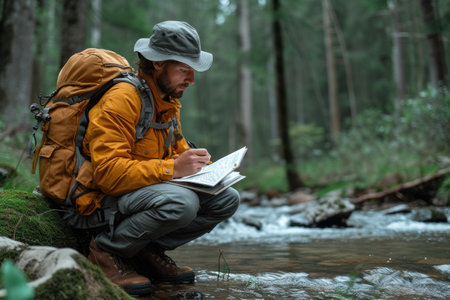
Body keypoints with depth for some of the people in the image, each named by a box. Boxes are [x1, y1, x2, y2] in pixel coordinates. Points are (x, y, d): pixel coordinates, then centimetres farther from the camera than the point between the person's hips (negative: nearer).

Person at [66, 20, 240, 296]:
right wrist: (172, 169, -32)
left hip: (152, 188, 9)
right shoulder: (121, 100, -20)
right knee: (181, 203, -36)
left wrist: (201, 165, -6)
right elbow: (108, 172, -27)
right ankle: (108, 249, -12)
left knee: (227, 199, -3)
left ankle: (149, 251, 2)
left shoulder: (171, 103, 11)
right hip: (108, 194, -9)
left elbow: (178, 150, 16)